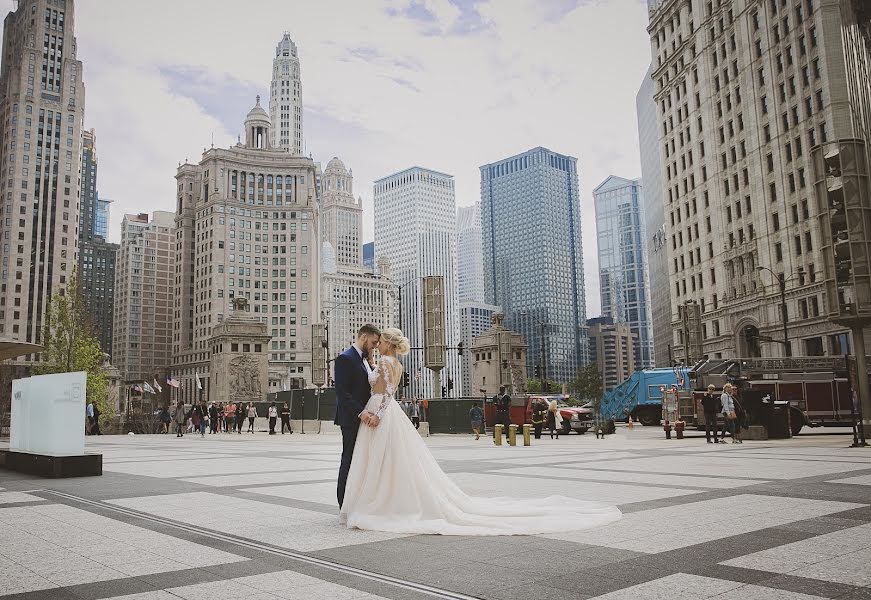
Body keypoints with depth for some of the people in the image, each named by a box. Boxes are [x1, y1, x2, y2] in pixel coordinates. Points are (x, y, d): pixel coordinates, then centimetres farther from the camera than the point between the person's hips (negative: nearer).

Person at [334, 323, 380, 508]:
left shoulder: (365, 360, 16)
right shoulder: (345, 359, -12)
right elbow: (342, 393, -20)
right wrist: (360, 412, -27)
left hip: (365, 418, 9)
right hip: (352, 420, -9)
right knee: (350, 459, -2)